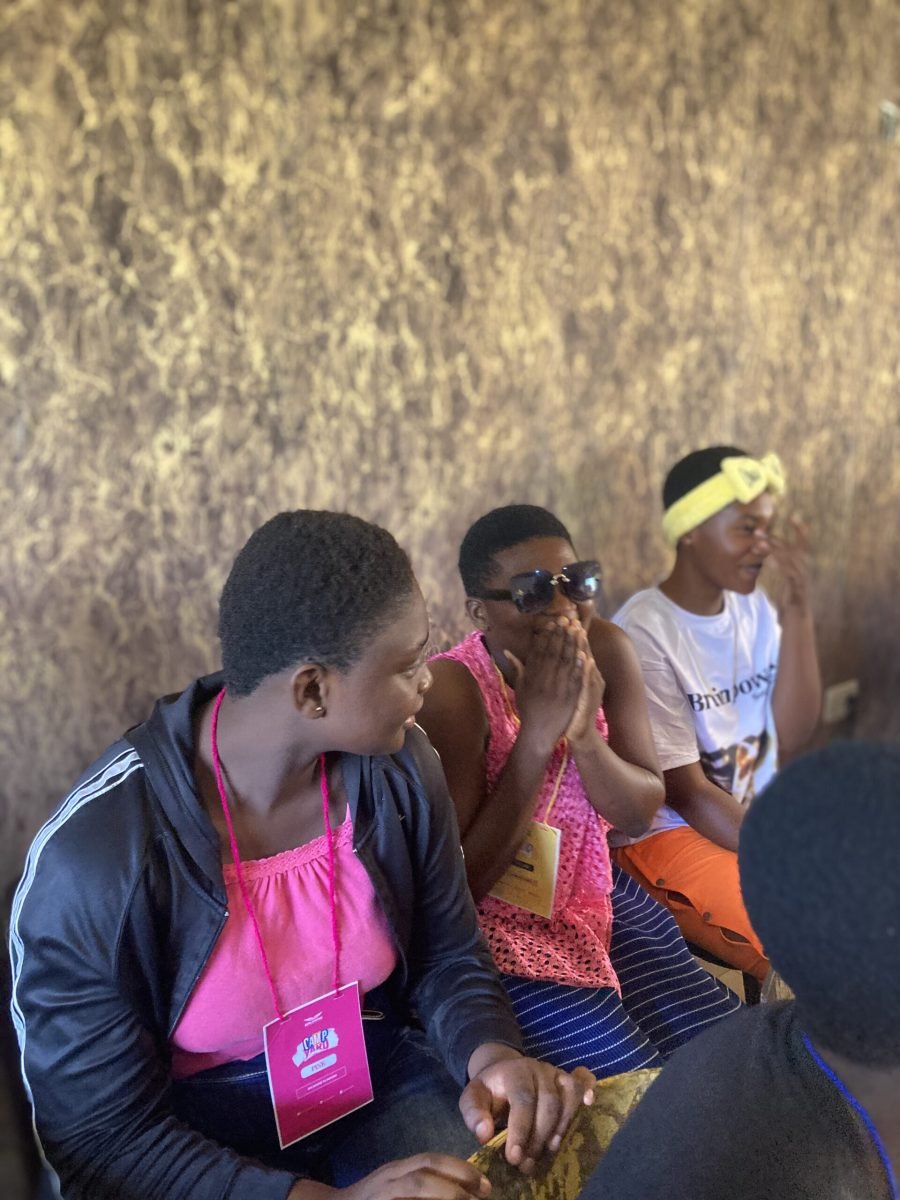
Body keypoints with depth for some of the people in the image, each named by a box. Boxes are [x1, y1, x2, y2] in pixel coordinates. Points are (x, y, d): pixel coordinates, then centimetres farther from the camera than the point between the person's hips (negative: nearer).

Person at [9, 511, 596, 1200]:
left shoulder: (398, 765, -12)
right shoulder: (94, 860, -26)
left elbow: (448, 957, 1)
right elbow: (104, 1139, -18)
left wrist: (491, 1056, -20)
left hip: (376, 1072, 4)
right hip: (197, 1129, -3)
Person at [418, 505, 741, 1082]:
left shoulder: (607, 650, -7)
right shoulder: (452, 690, -24)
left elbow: (641, 812, -4)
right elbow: (462, 881, -23)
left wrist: (583, 732, -25)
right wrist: (537, 733, -31)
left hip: (598, 900, 6)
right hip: (496, 927, -6)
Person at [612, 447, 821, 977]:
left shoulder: (754, 609, 4)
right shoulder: (644, 633, -18)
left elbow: (792, 735, -4)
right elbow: (685, 793, -18)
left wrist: (798, 611, -12)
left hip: (759, 821, 7)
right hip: (671, 835, -7)